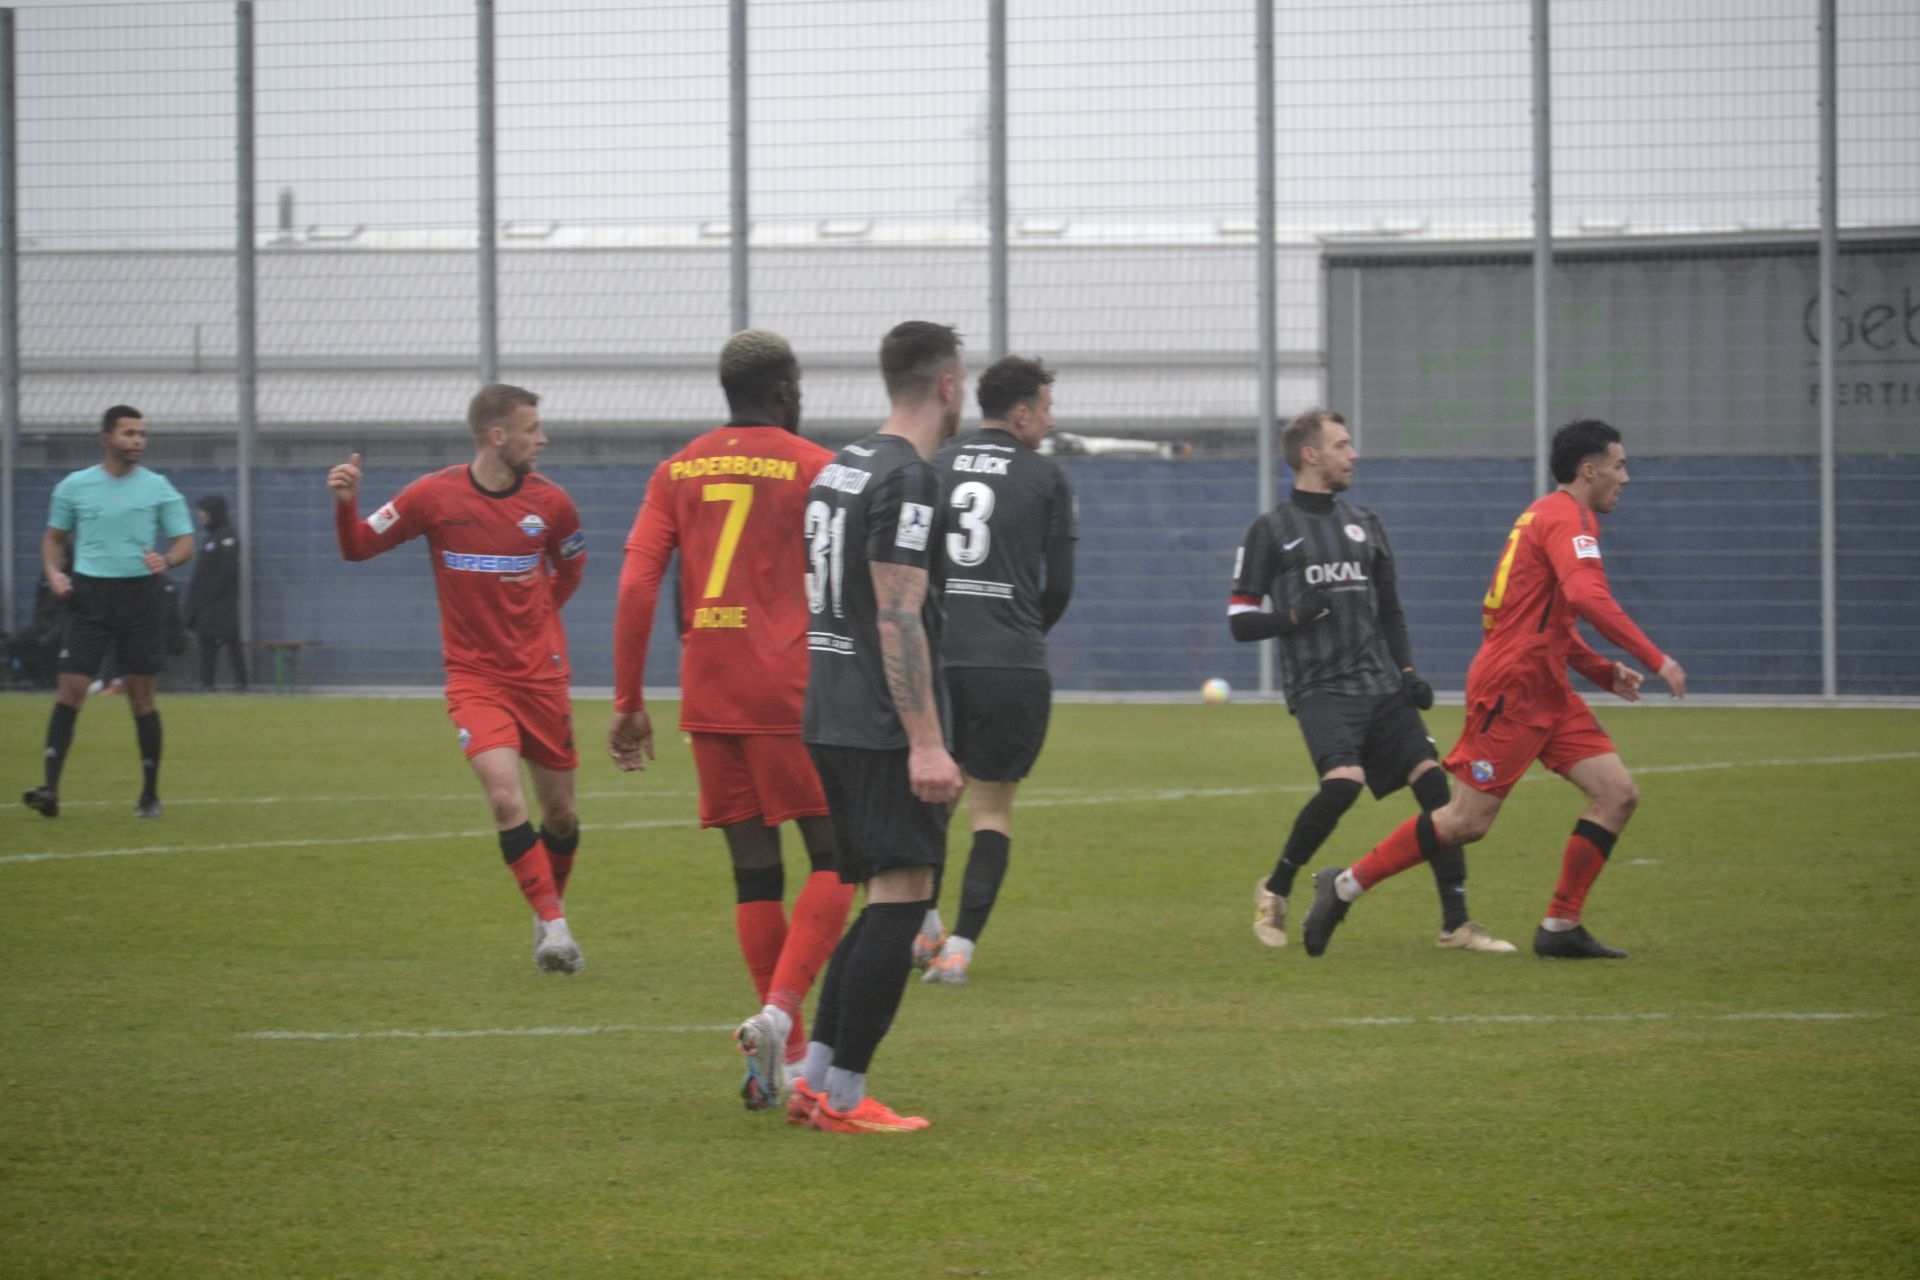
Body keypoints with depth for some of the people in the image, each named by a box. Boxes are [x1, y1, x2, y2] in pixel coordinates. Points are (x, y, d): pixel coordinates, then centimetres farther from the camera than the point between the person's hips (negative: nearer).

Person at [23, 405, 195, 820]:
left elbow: (185, 543, 4)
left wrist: (166, 560, -18)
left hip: (141, 595, 0)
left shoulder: (158, 488, 3)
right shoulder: (73, 487, 5)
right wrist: (53, 572, -4)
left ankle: (150, 793, 11)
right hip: (89, 594, 0)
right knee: (71, 688, -9)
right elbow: (54, 537, 16)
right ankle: (51, 787, -13)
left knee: (141, 693, 1)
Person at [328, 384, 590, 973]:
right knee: (505, 797, -21)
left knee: (560, 813, 8)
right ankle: (555, 927, -16)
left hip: (541, 674, 3)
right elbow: (359, 547, -1)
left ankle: (551, 912, 33)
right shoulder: (435, 495, -9)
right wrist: (346, 503, -19)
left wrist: (535, 615, 12)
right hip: (474, 675, -3)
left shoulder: (550, 501, -2)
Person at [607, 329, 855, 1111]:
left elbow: (636, 584, 3)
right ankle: (780, 1014, -17)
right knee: (833, 860, 2)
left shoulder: (678, 471, 11)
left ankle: (785, 1055, 10)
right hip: (790, 694, -5)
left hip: (708, 696, 5)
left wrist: (629, 703, 6)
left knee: (754, 870, 9)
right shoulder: (813, 467, -1)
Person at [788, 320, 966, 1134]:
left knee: (885, 900, 14)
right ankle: (843, 1096, -6)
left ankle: (814, 1079, 11)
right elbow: (897, 618, -21)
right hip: (886, 728, -10)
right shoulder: (908, 480, -15)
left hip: (830, 722, 10)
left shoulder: (841, 466, 15)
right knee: (900, 900, -6)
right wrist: (926, 743, -22)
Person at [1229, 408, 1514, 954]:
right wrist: (1296, 616, -16)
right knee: (1343, 780, -28)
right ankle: (1274, 892, -7)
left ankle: (1455, 924, -2)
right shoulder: (1271, 531, 2)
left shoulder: (1364, 525, 17)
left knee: (1434, 782, -8)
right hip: (1319, 686, -5)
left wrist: (1407, 672, 9)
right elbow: (1240, 621, 1)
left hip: (1380, 686, 5)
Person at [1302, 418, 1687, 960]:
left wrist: (1604, 672, 16)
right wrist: (1655, 659, -26)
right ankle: (1346, 886, 7)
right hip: (1511, 689, -10)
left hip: (1545, 692, 10)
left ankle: (1561, 927, 3)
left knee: (1618, 794, 0)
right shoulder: (1567, 518, -12)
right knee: (1468, 820, -7)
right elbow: (1587, 597, -29)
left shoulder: (1553, 516, 20)